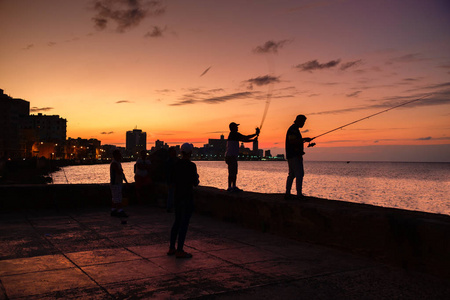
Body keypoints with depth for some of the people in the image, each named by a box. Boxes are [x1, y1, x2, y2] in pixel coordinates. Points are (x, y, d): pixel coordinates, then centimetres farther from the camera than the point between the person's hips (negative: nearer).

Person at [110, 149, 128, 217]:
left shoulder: (118, 163, 16)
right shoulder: (114, 163, -16)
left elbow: (122, 173, 19)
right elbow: (120, 172, -26)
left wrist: (126, 181, 15)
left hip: (118, 183, 10)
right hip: (115, 183, -10)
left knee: (115, 199, 12)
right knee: (118, 199, -9)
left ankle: (113, 211, 17)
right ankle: (120, 212, -9)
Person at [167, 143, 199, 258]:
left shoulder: (176, 164, 6)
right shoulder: (191, 165, -15)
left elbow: (173, 180, 13)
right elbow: (195, 183, -15)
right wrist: (197, 180, 6)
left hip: (177, 196, 7)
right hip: (187, 197, -7)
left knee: (177, 222, 16)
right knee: (184, 223, -3)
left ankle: (171, 248, 22)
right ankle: (180, 251, 0)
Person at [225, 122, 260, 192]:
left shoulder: (233, 135, 20)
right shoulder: (234, 134, -10)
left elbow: (244, 140, 24)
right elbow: (246, 138, -9)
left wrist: (253, 139, 16)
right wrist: (256, 134, 0)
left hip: (233, 157, 10)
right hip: (231, 156, -10)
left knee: (234, 172, 12)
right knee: (231, 172, -9)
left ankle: (234, 187, 15)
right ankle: (230, 187, -9)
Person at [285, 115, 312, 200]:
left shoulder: (295, 129, 21)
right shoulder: (293, 129, -12)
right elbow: (292, 141, -23)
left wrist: (304, 140, 15)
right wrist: (304, 139, -17)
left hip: (293, 156, 11)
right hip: (294, 155, -11)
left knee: (292, 175, 10)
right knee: (299, 174, -11)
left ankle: (287, 194, 11)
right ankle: (299, 194, -13)